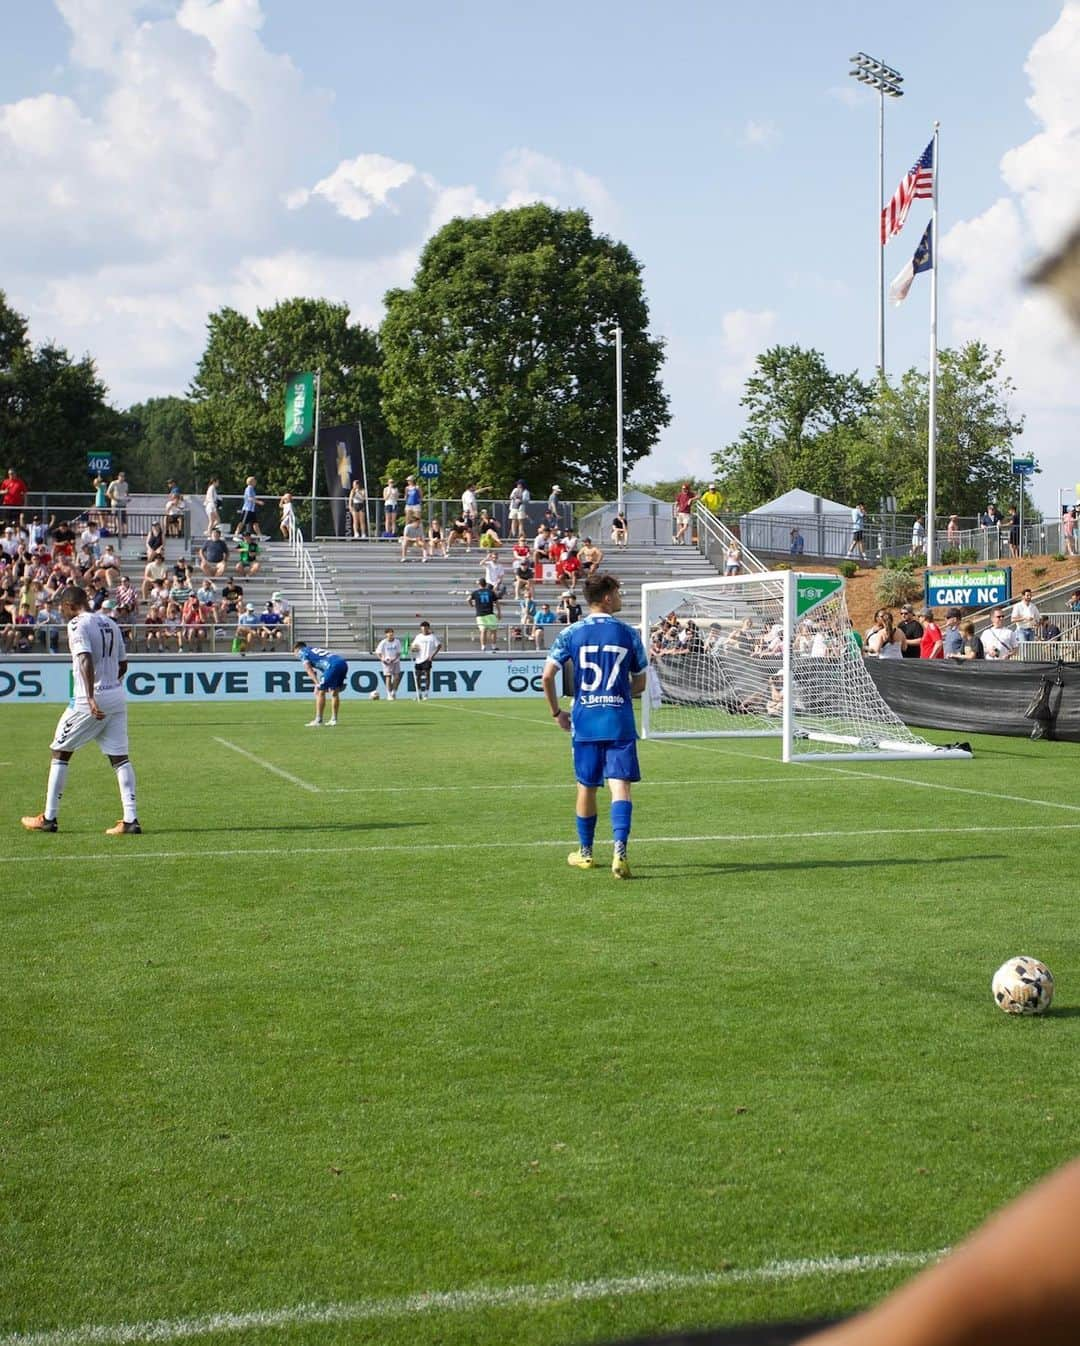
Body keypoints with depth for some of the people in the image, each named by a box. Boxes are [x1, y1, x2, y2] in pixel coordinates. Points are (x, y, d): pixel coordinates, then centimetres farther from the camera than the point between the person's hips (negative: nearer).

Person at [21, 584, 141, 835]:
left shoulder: (77, 625, -9)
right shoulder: (110, 623, 13)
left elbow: (86, 661, -23)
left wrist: (91, 698, -31)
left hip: (91, 700, -6)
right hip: (117, 696, 6)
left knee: (60, 751, 8)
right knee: (119, 756, 5)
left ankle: (49, 818, 12)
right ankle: (131, 820, -3)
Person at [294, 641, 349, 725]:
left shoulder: (302, 652, 13)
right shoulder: (314, 648, 35)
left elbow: (308, 669, -2)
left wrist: (317, 683, -11)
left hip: (333, 665, -8)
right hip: (343, 664, 8)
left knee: (320, 692, 1)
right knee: (334, 692, 18)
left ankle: (318, 720, 0)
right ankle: (334, 719, 20)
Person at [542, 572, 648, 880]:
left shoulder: (571, 633, 1)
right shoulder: (629, 634, 1)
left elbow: (547, 676, -6)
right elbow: (640, 684, 8)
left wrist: (556, 713, 8)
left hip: (584, 720, 1)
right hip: (620, 721, -1)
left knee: (586, 787, 14)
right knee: (620, 786, -6)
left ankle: (585, 853, 27)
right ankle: (620, 852, -22)